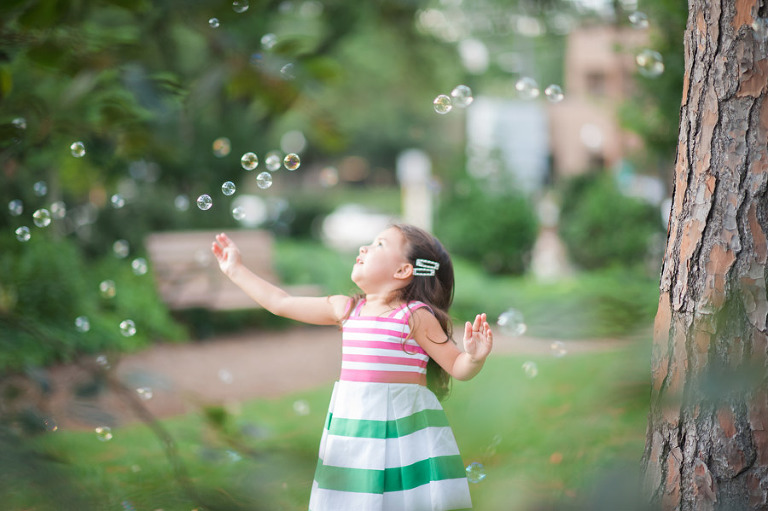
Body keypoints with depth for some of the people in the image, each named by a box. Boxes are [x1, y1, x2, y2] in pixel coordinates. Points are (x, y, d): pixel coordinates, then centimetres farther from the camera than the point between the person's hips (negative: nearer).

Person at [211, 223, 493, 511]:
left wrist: (475, 357, -29)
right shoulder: (346, 309, 10)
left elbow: (458, 368, -6)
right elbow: (281, 304, 19)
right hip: (353, 431, 6)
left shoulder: (415, 316, -7)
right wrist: (235, 270, 24)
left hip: (399, 428, -5)